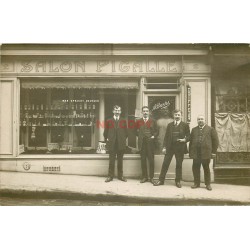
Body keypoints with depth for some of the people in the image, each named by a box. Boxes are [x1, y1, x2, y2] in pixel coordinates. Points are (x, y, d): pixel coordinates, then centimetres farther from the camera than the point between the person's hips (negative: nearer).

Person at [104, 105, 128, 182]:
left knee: (120, 160, 7)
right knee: (111, 161, 1)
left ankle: (120, 176, 14)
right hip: (112, 144, -1)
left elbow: (126, 132, 11)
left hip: (121, 144, 1)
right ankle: (110, 176, 8)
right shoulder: (109, 121, 7)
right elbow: (105, 132, 10)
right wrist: (107, 139, 1)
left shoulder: (123, 121, 8)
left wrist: (124, 140, 4)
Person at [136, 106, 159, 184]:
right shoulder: (138, 121, 11)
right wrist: (139, 135, -2)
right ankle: (144, 177, 13)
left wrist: (154, 136, -8)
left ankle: (151, 177, 7)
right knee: (143, 160, 4)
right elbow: (136, 131, 14)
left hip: (150, 143, -1)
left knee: (151, 160, -2)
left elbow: (156, 131, 8)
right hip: (142, 143, 1)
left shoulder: (153, 121, 8)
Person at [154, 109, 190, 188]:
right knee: (165, 164, 2)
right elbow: (166, 136, 8)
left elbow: (188, 136, 5)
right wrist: (164, 147, 1)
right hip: (170, 147, 2)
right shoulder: (170, 125, 11)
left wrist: (185, 140, -16)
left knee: (179, 165, 5)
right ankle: (161, 180, 9)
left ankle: (178, 181, 17)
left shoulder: (185, 125, 4)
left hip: (180, 148, -1)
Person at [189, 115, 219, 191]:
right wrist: (190, 152, 5)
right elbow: (191, 141, 12)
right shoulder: (194, 130, 14)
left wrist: (213, 151, -3)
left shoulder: (210, 129, 5)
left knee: (206, 169, 6)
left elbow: (216, 141, 3)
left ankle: (208, 184, 17)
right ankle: (197, 183, 17)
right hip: (196, 153, 3)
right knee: (195, 168, 4)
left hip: (206, 153, -2)